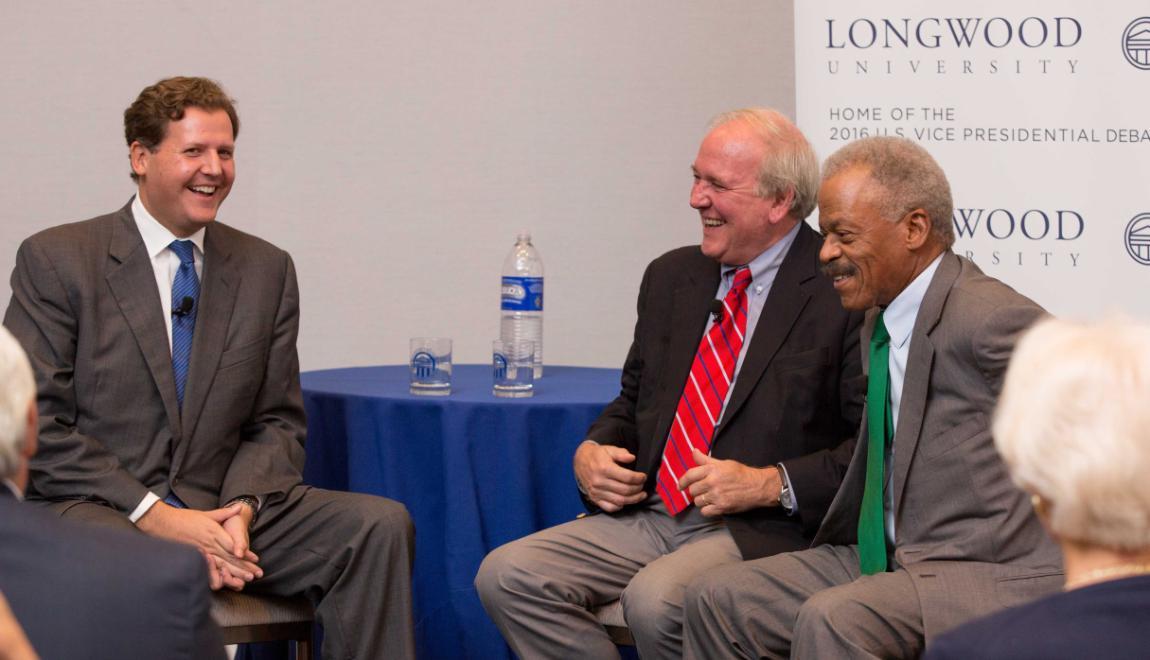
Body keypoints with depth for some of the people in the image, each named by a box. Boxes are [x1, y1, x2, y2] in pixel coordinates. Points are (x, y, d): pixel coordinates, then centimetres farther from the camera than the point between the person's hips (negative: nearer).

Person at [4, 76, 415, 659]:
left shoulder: (267, 270, 13)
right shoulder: (55, 259, 0)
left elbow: (277, 422, 13)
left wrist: (241, 508, -9)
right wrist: (154, 516, -16)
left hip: (221, 508, 5)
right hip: (98, 508, -4)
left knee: (381, 525, -19)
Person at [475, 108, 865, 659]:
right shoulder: (672, 278, 16)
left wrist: (769, 485, -18)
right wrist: (592, 453, 5)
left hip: (762, 530, -7)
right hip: (651, 516, 7)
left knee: (654, 601, -35)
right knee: (507, 576, -13)